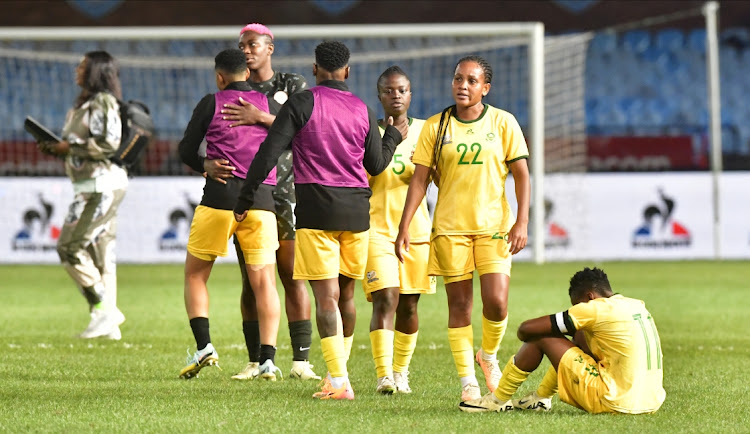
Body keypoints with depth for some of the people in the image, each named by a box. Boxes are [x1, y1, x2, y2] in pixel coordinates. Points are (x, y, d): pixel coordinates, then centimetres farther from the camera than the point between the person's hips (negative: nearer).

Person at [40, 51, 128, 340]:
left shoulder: (103, 103, -12)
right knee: (99, 255, 7)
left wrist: (69, 146, -15)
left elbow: (109, 143, -20)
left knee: (70, 247, -11)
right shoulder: (84, 105, 18)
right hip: (93, 185, 10)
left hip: (101, 185, -10)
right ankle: (108, 324, 6)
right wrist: (58, 149, 6)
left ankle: (103, 309, -9)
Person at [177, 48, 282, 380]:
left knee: (194, 276, 12)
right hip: (261, 201, 2)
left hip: (218, 202, -2)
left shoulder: (211, 104, 3)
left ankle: (203, 345, -4)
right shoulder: (269, 103, 8)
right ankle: (268, 358, -8)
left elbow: (186, 152, 6)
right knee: (264, 282, 5)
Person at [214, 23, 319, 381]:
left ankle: (301, 360, -4)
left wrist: (260, 117, -25)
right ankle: (255, 361, 5)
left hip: (284, 191, -2)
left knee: (293, 278, -5)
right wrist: (211, 164, -19)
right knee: (251, 281, 2)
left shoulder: (292, 86, 4)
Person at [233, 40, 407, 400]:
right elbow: (376, 165, 14)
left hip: (315, 208, -4)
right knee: (346, 294, 14)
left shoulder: (301, 104, -4)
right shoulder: (362, 110, 7)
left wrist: (244, 200, -4)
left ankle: (339, 381, -14)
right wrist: (393, 137, 34)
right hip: (356, 209, 4)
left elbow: (268, 153, -10)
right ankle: (337, 369, 19)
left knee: (327, 296, -7)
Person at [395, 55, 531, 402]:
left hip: (494, 225, -1)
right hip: (450, 227, 1)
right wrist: (403, 229, 0)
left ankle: (489, 355, 18)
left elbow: (521, 174, 2)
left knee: (496, 302, -11)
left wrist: (522, 222, -7)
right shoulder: (435, 127, 3)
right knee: (459, 304, 0)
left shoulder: (503, 123, 2)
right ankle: (467, 380, 7)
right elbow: (419, 180, 4)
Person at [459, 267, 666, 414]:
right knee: (580, 336, 24)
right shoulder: (639, 306, 12)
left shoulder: (596, 309, -10)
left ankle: (499, 399, 14)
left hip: (617, 403, -8)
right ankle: (540, 398, 35)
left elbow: (527, 329, -6)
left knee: (542, 337, 0)